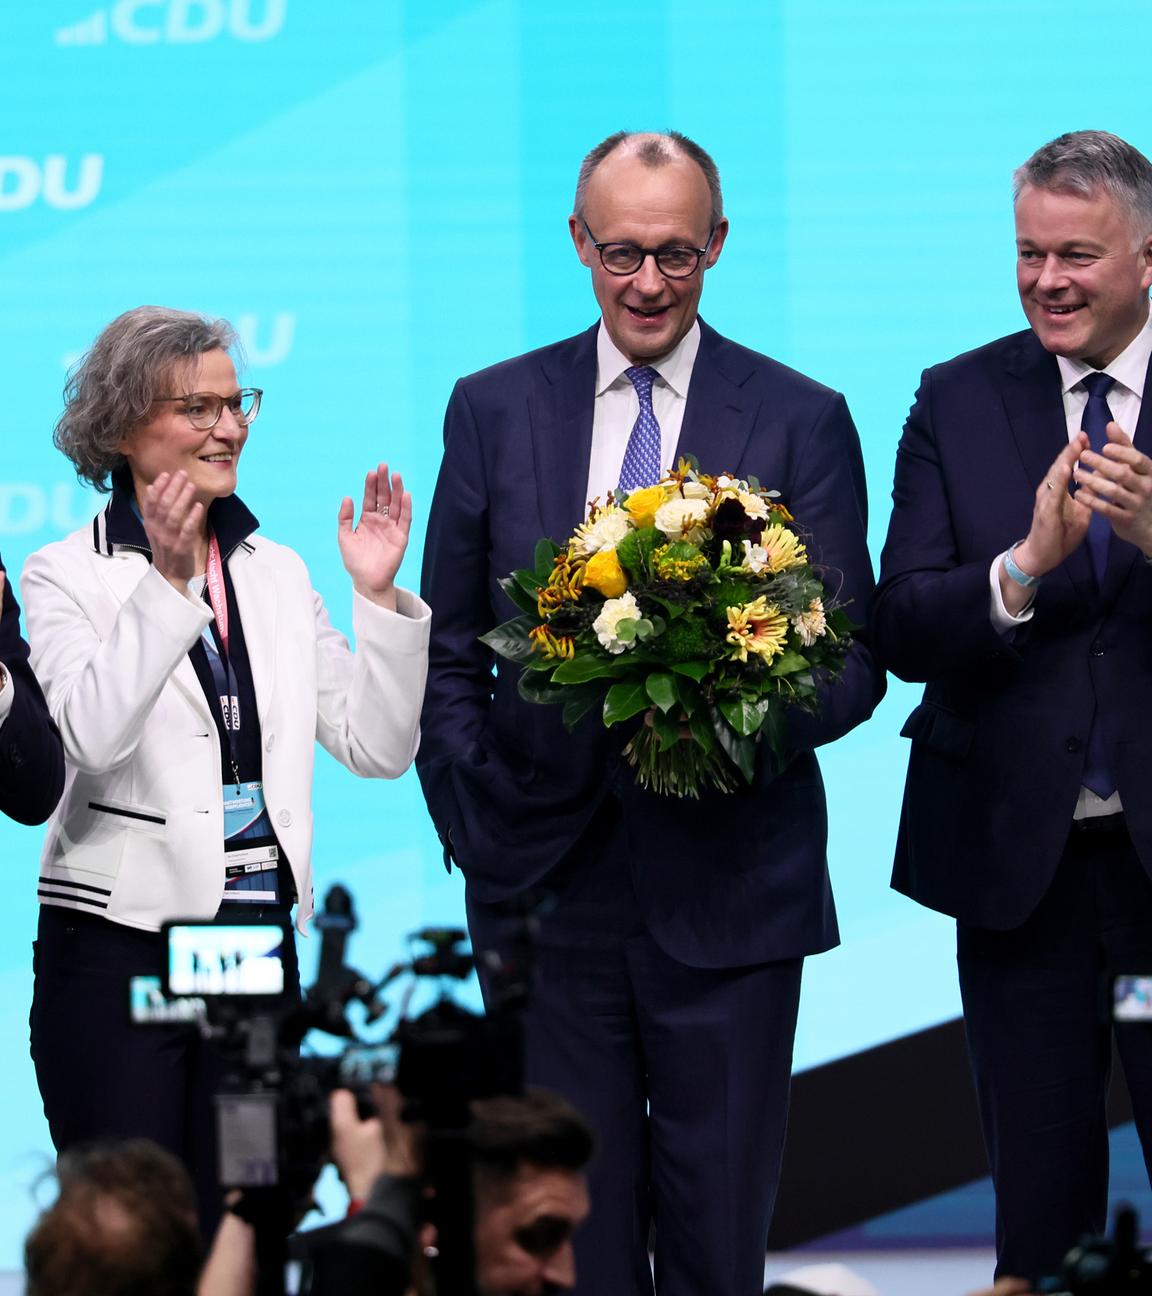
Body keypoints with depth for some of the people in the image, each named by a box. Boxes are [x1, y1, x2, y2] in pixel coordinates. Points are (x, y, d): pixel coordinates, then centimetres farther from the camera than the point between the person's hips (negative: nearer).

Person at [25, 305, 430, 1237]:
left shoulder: (277, 573, 12)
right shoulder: (66, 577, -3)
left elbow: (377, 748, 7)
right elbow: (96, 733, -20)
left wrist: (376, 595, -5)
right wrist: (166, 584, -28)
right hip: (121, 944, -5)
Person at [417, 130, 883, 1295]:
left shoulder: (802, 423, 3)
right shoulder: (494, 411, 8)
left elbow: (851, 664, 2)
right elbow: (447, 656, 12)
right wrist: (474, 829, 1)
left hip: (730, 889, -1)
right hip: (548, 883, 1)